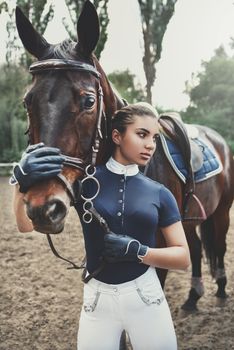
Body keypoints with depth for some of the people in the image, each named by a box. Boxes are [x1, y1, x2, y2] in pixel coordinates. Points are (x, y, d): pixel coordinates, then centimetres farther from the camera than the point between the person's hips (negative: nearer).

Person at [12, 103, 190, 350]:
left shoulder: (159, 193, 0)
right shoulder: (85, 181, -5)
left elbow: (183, 258, 0)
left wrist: (137, 251, -18)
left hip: (146, 296, 1)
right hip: (98, 299, -1)